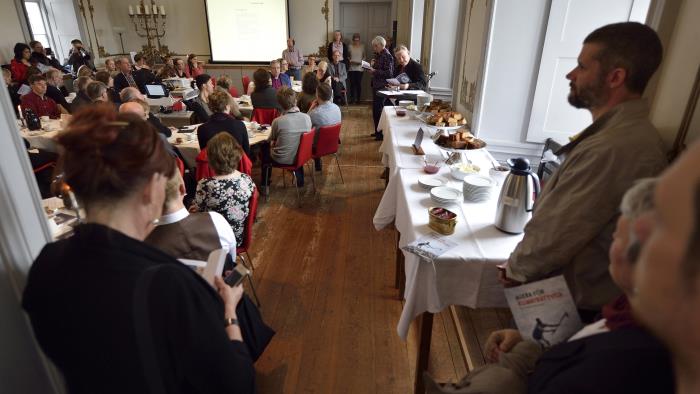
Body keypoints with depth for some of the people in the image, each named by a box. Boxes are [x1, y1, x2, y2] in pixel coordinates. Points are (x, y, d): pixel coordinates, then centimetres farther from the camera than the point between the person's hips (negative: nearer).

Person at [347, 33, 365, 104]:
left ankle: (358, 99, 6)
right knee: (352, 83, -2)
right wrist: (350, 61, -8)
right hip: (351, 68, 0)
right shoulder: (350, 47, 5)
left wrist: (361, 61, -7)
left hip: (359, 68, 0)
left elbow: (364, 56, 11)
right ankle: (352, 99, 6)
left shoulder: (362, 46, 4)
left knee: (358, 83, -3)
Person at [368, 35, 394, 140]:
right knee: (375, 109, 14)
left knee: (379, 109, -4)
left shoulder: (387, 56, -14)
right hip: (376, 85, 9)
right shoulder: (378, 55, 12)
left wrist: (374, 71, -20)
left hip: (382, 87, -9)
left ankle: (382, 133, 5)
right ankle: (377, 131, 26)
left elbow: (388, 73, -19)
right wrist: (372, 66, 4)